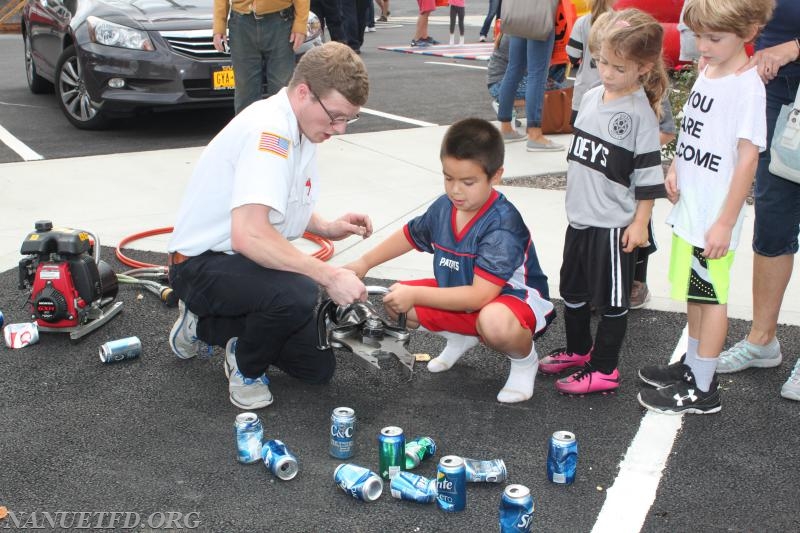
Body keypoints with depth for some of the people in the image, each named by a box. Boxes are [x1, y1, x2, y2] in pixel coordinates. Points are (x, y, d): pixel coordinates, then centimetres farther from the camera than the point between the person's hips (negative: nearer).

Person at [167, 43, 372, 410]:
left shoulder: (300, 128, 4)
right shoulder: (268, 130, -26)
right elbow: (249, 235, -38)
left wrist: (327, 227, 1)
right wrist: (329, 275, -35)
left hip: (242, 258, 10)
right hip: (201, 264, -10)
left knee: (318, 368, 10)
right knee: (297, 294, -38)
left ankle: (204, 324, 23)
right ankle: (247, 368, -6)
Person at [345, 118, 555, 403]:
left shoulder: (502, 226, -31)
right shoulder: (443, 208, -7)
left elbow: (480, 296, -36)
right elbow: (410, 235, 16)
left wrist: (416, 296, -34)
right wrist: (364, 262, 7)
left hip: (514, 297, -7)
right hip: (461, 295, 8)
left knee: (494, 323, -43)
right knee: (395, 303, -4)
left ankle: (525, 358, -5)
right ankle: (461, 337, 19)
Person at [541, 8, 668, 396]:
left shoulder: (640, 113, -16)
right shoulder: (590, 98, 5)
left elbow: (648, 175, -14)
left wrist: (640, 223, -13)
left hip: (614, 224, -8)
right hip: (580, 218, 8)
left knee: (611, 299, 5)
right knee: (572, 291, 20)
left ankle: (604, 370, 17)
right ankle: (578, 351, 39)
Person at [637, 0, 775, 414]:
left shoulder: (747, 86, -18)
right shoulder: (706, 73, 7)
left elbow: (747, 157, -19)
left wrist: (726, 222, -18)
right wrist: (675, 167, 3)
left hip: (715, 218, -8)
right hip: (689, 209, 8)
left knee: (712, 297, 3)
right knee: (693, 292, 20)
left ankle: (702, 389, 14)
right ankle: (691, 366, 36)